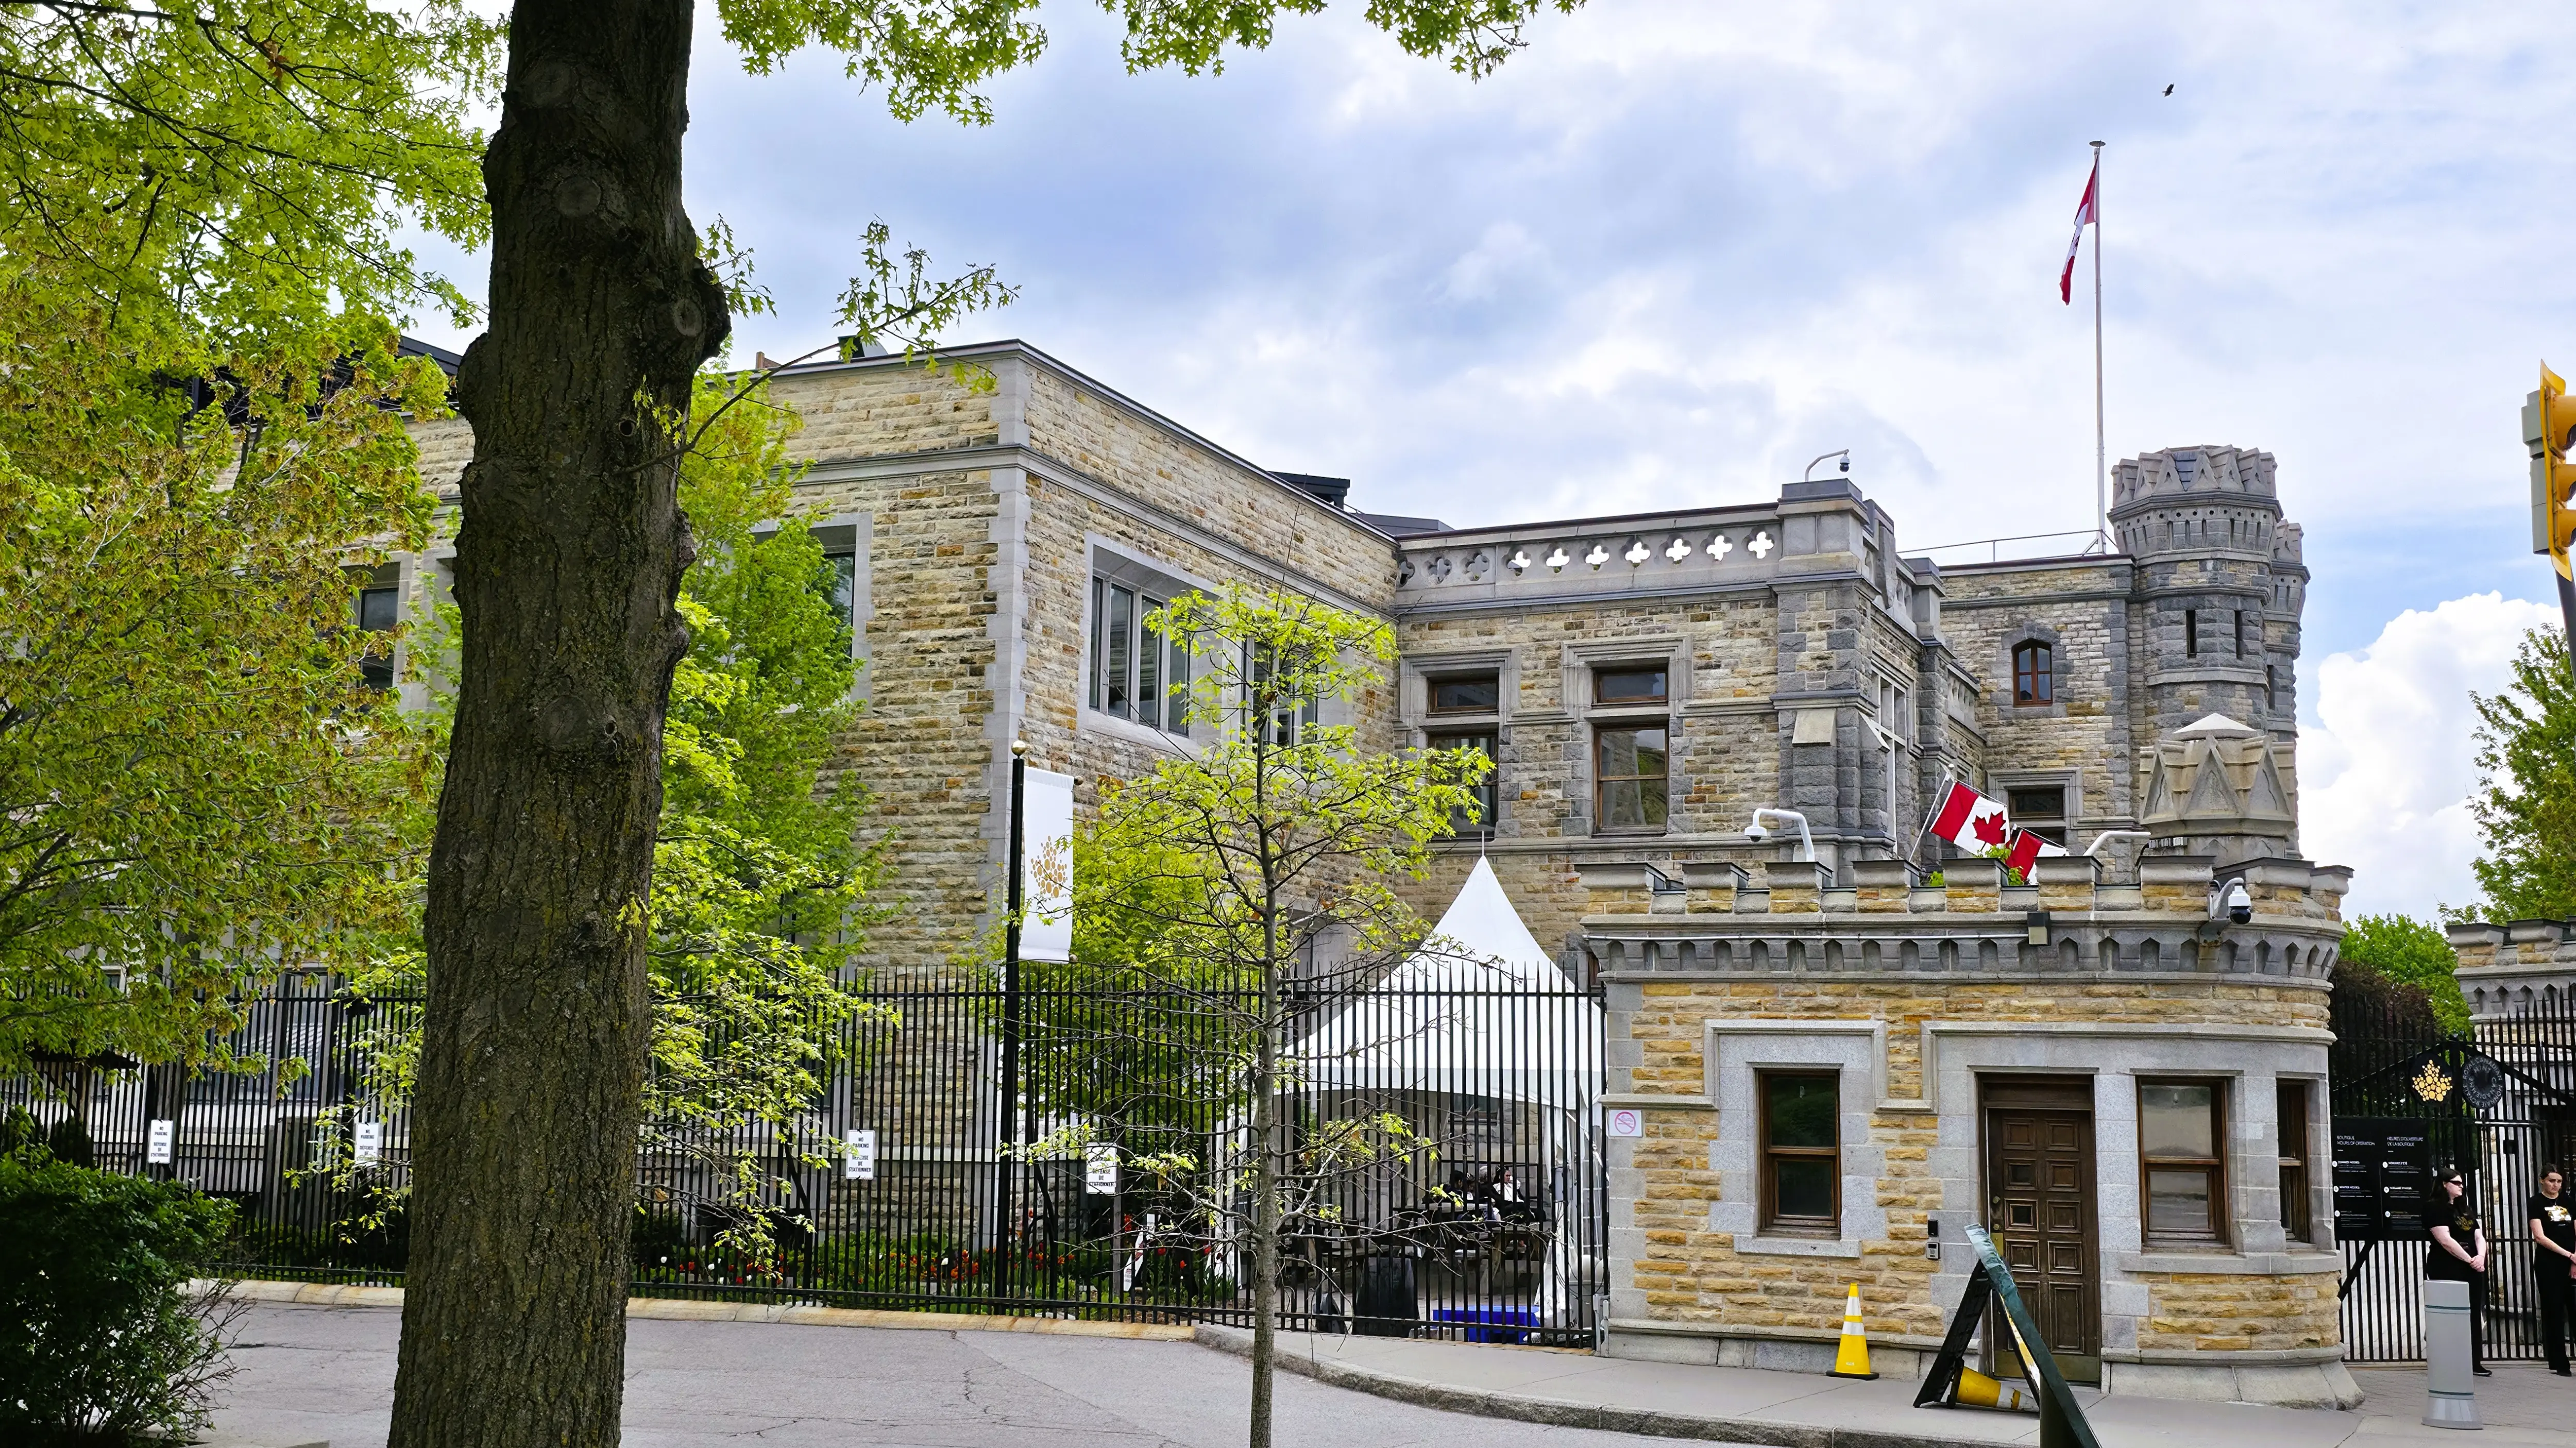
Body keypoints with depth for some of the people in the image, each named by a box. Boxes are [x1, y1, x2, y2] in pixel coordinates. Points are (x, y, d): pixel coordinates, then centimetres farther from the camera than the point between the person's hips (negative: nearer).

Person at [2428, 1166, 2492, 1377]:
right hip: (2447, 1271, -8)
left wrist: (2481, 1257, -8)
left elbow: (2480, 1237, 11)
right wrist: (2469, 1260, -15)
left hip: (2471, 1271, 8)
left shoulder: (2466, 1211, 19)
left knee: (2474, 1316, 7)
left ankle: (2474, 1362, 13)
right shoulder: (2437, 1210, -6)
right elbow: (2445, 1240, -16)